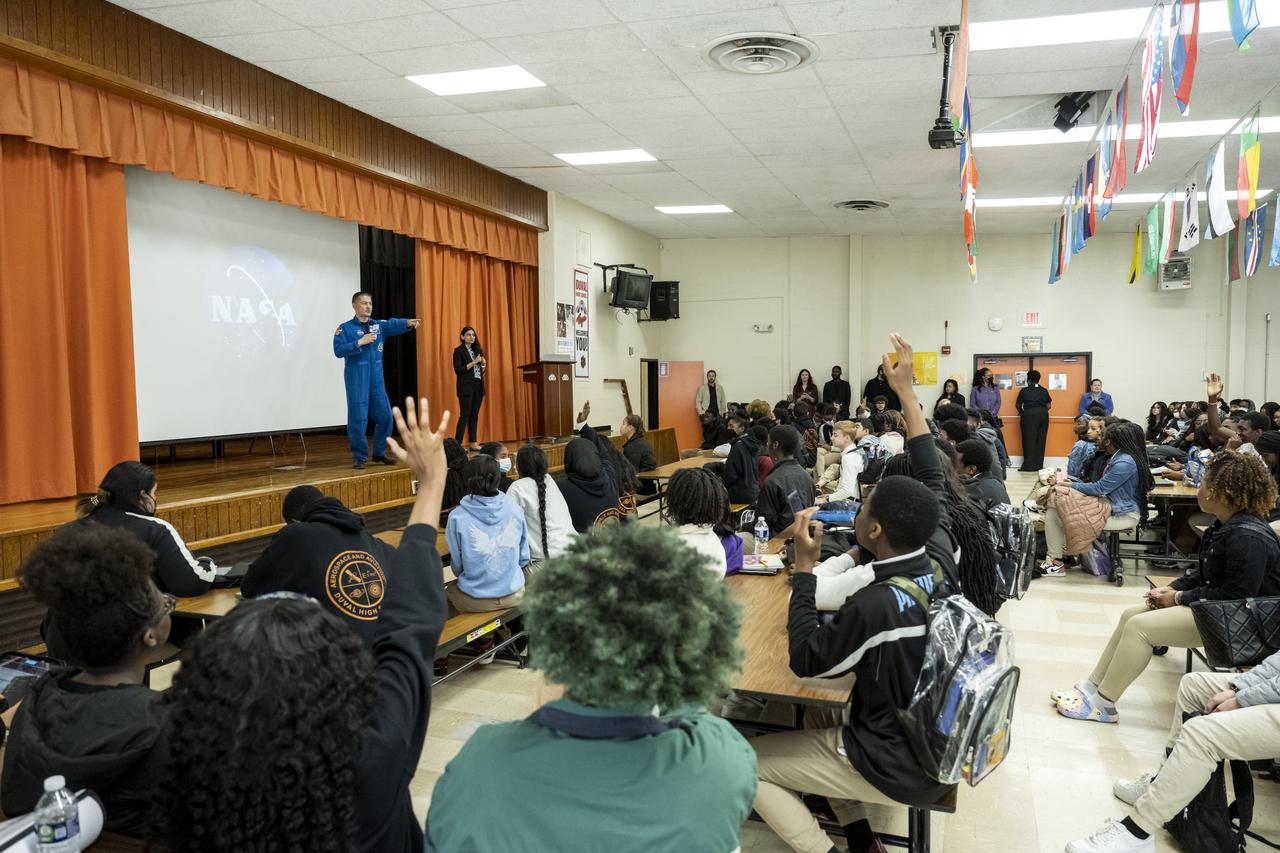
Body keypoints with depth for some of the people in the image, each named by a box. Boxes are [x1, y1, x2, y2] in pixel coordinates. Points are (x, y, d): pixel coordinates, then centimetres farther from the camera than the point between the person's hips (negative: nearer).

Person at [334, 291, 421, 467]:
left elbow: (393, 324, -12)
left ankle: (379, 453, 21)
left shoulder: (379, 325, 9)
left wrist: (408, 322, -33)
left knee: (385, 415, 6)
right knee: (358, 418, -2)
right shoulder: (345, 328, -1)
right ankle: (359, 456, 9)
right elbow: (338, 350, -12)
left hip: (376, 377, 5)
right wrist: (360, 342, -18)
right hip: (356, 378, -4)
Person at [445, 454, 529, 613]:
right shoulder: (515, 510, -8)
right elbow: (524, 558, 2)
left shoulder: (457, 517, -15)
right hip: (513, 596, 2)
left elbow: (457, 567, -4)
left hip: (475, 601, -2)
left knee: (450, 590, 30)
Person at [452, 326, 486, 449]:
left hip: (478, 386, 6)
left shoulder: (477, 349, 15)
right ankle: (457, 443, -8)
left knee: (475, 415, 7)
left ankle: (473, 443, 11)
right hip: (466, 387, -6)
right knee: (465, 414, -10)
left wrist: (483, 364, -2)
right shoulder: (459, 351, -5)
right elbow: (458, 370, -14)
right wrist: (473, 362, -17)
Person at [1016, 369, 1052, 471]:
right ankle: (1039, 465, 9)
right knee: (1041, 440, 7)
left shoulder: (1024, 390, 1)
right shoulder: (1044, 391, 9)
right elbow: (1048, 405, 8)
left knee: (1029, 440, -1)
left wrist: (1021, 412, 27)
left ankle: (1029, 466, -3)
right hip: (1043, 416, 3)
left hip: (1029, 415, -3)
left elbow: (1018, 404, 8)